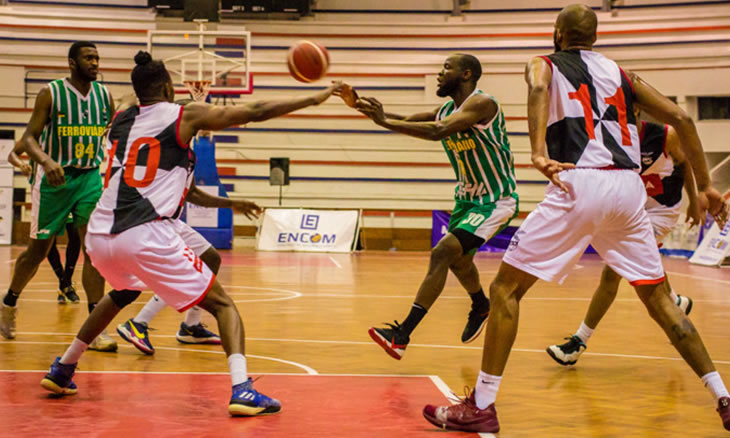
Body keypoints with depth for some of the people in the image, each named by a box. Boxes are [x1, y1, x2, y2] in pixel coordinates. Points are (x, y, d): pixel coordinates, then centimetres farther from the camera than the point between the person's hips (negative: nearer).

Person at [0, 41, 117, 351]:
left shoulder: (105, 95, 2)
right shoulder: (51, 93, -10)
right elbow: (29, 137, -13)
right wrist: (46, 161, -31)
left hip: (91, 177, 3)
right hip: (55, 178, -3)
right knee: (39, 250, 8)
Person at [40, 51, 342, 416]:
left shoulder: (119, 121, 18)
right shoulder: (186, 116, 4)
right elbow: (255, 112, 4)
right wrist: (314, 99, 12)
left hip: (99, 235, 6)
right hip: (146, 236, -6)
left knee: (123, 293, 37)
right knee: (223, 304, 6)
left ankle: (61, 370, 39)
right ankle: (242, 390, -14)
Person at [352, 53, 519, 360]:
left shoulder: (482, 103, -22)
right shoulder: (445, 111, 5)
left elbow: (438, 131, -36)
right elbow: (406, 121, -4)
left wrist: (384, 121, -38)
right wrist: (362, 105, -18)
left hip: (495, 202, -10)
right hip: (468, 197, 10)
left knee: (442, 254, -21)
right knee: (457, 258, 26)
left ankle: (402, 335, -23)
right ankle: (481, 308, 57)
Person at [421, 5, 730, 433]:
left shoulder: (543, 65, 15)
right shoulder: (620, 73, 25)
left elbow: (538, 90, -12)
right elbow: (680, 118, 15)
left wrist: (539, 154, -25)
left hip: (580, 184, -4)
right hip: (629, 186, 4)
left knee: (506, 287, 5)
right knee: (658, 298, 18)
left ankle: (481, 406, 1)